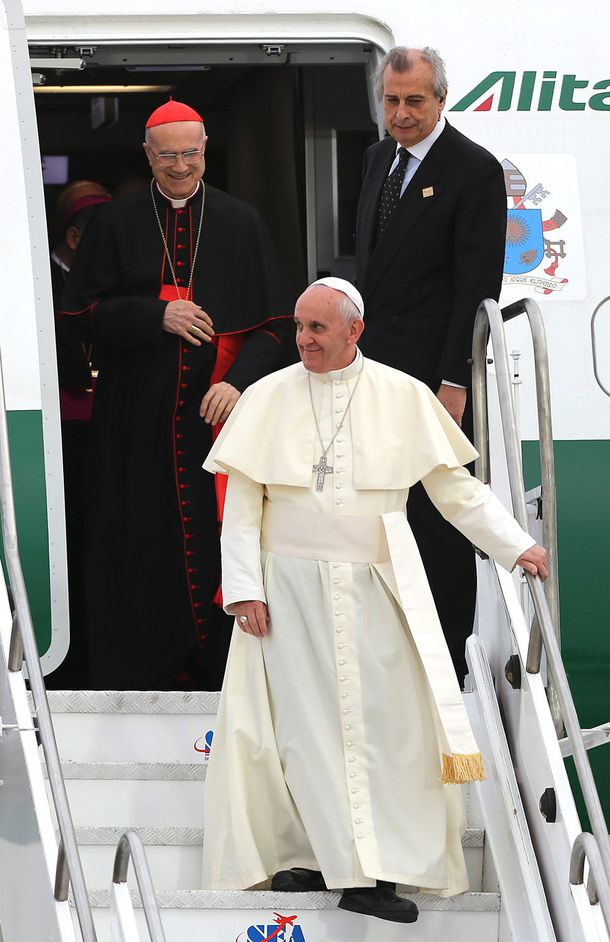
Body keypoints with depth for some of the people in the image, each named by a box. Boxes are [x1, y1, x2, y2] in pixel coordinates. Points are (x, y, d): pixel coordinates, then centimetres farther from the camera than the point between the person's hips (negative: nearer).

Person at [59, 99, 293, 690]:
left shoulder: (241, 225, 7)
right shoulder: (116, 225, 6)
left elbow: (271, 322, 4)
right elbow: (79, 312, 1)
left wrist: (240, 381, -13)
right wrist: (156, 315, -12)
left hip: (217, 413, 0)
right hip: (138, 419, 0)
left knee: (217, 537, -3)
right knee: (145, 542, -1)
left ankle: (217, 664, 4)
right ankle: (145, 666, 5)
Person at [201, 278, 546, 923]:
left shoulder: (403, 398, 5)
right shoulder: (268, 398, 4)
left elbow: (455, 486, 8)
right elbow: (242, 501, 2)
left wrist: (516, 546, 0)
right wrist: (244, 586, -7)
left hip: (375, 588, 1)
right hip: (291, 586, 0)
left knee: (383, 721, -5)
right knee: (305, 721, -3)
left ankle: (371, 873, -4)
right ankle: (311, 857, 2)